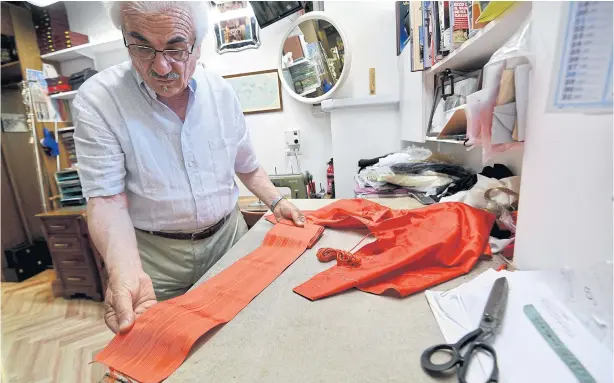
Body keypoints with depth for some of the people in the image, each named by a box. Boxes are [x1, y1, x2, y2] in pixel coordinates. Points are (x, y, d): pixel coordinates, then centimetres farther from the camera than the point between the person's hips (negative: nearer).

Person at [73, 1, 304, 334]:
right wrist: (126, 274, -32)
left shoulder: (222, 92, -3)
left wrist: (276, 202, -3)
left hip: (228, 235, 4)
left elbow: (247, 167, 8)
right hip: (155, 256, -2)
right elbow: (107, 200, -17)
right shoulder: (96, 100, -14)